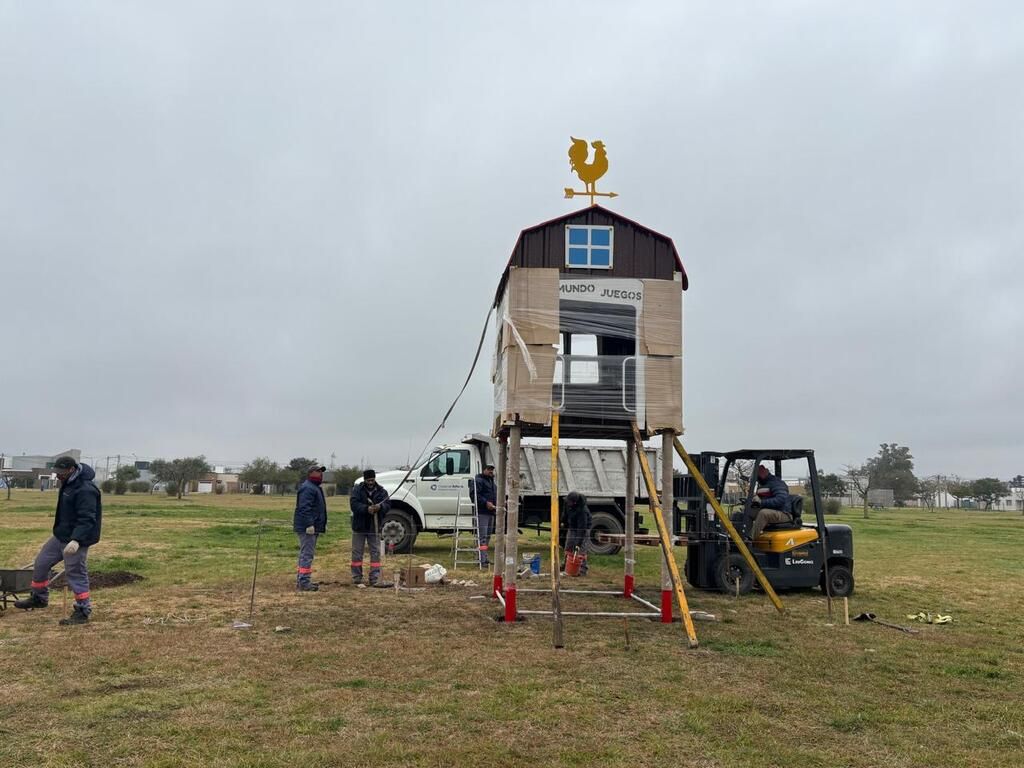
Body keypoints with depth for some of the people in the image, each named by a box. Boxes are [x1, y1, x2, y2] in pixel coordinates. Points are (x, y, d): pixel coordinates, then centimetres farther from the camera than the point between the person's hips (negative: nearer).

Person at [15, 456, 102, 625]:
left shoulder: (85, 490, -24)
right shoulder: (68, 484, 8)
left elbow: (86, 519, -30)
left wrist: (76, 540, -38)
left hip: (76, 540, -10)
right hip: (60, 536, 10)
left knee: (75, 574, -5)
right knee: (41, 563, 16)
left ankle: (83, 611, 6)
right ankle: (39, 598, 36)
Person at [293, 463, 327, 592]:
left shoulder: (315, 487, 21)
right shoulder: (307, 488, -15)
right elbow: (304, 508, -24)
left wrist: (323, 524, 25)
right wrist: (309, 524, -28)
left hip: (313, 527, 11)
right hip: (307, 528, -11)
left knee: (306, 554, 15)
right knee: (307, 554, -11)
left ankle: (301, 580, 23)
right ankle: (304, 582, -11)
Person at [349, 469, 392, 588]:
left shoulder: (381, 491, 5)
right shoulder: (357, 489, -4)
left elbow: (388, 504, -5)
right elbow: (353, 504, -18)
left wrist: (380, 507, -28)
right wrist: (366, 509, -32)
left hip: (374, 527, 2)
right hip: (359, 527, -2)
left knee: (375, 553, 2)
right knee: (357, 553, 5)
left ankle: (375, 579, 6)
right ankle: (357, 579, 13)